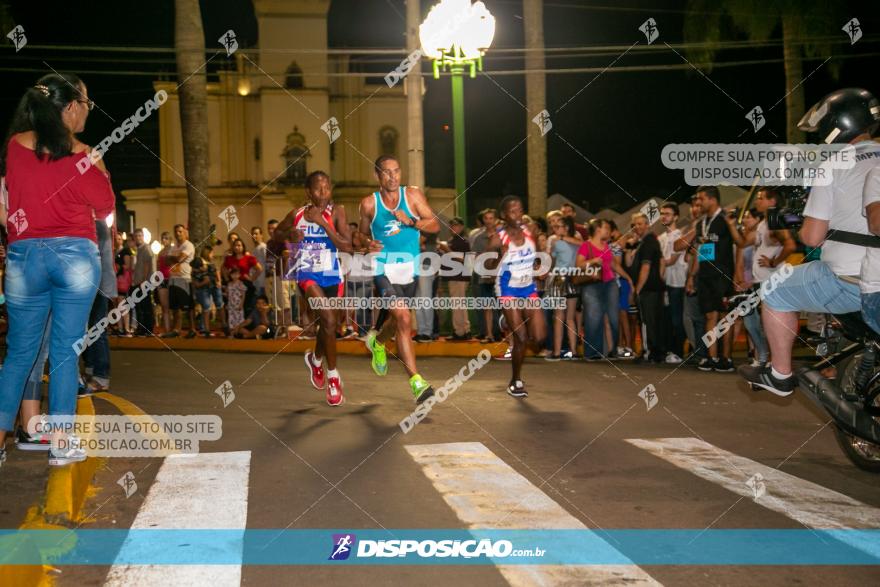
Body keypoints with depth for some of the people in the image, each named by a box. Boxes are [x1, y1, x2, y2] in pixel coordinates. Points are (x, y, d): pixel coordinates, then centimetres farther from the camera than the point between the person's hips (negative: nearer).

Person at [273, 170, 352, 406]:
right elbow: (276, 233, 15)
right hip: (307, 273, -2)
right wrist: (290, 234, -9)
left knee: (327, 324, 17)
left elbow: (347, 247, -19)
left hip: (332, 275, 2)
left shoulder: (336, 212, -9)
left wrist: (322, 222, -24)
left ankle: (315, 359, 51)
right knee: (329, 320, -23)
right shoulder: (297, 215, -4)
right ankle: (333, 377, -11)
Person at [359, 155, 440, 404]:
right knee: (403, 319, -20)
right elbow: (363, 232, 16)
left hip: (410, 269, 3)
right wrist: (368, 244, -7)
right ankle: (417, 381, -18)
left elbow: (435, 225, -1)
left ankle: (377, 342, 54)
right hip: (384, 270, -3)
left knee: (394, 320, 19)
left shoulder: (412, 195, 1)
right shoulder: (369, 203, 2)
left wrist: (411, 221, -18)